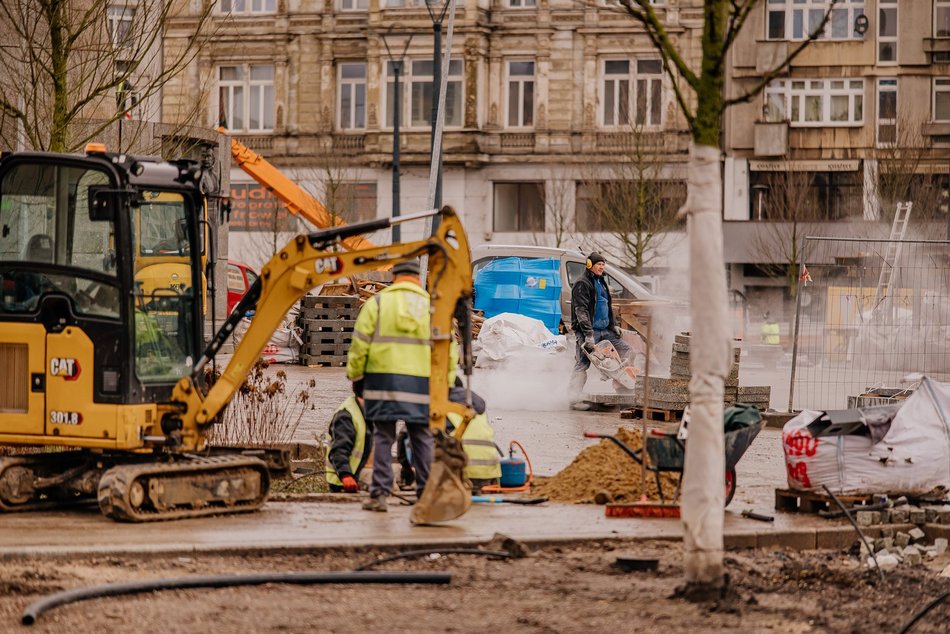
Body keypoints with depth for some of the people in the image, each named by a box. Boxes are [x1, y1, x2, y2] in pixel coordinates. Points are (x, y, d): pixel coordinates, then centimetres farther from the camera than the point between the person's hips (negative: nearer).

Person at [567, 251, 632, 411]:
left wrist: (613, 326, 22)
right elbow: (581, 311, -18)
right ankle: (575, 399, -12)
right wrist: (588, 334, -26)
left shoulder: (601, 283, 20)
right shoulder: (582, 284, -9)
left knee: (626, 351, 5)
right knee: (582, 365, -11)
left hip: (605, 330, 9)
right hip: (587, 331, -9)